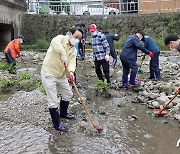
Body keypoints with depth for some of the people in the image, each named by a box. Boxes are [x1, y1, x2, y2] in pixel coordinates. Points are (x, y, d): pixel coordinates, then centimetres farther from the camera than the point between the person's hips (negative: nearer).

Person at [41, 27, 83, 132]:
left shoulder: (74, 50, 8)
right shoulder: (61, 38, -11)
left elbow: (72, 62, -8)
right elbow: (54, 42, -36)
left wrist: (71, 72, -28)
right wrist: (63, 55, -41)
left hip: (61, 75, 8)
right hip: (49, 74, -8)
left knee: (68, 94, 20)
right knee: (53, 101, -5)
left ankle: (63, 113, 44)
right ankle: (57, 124, 10)